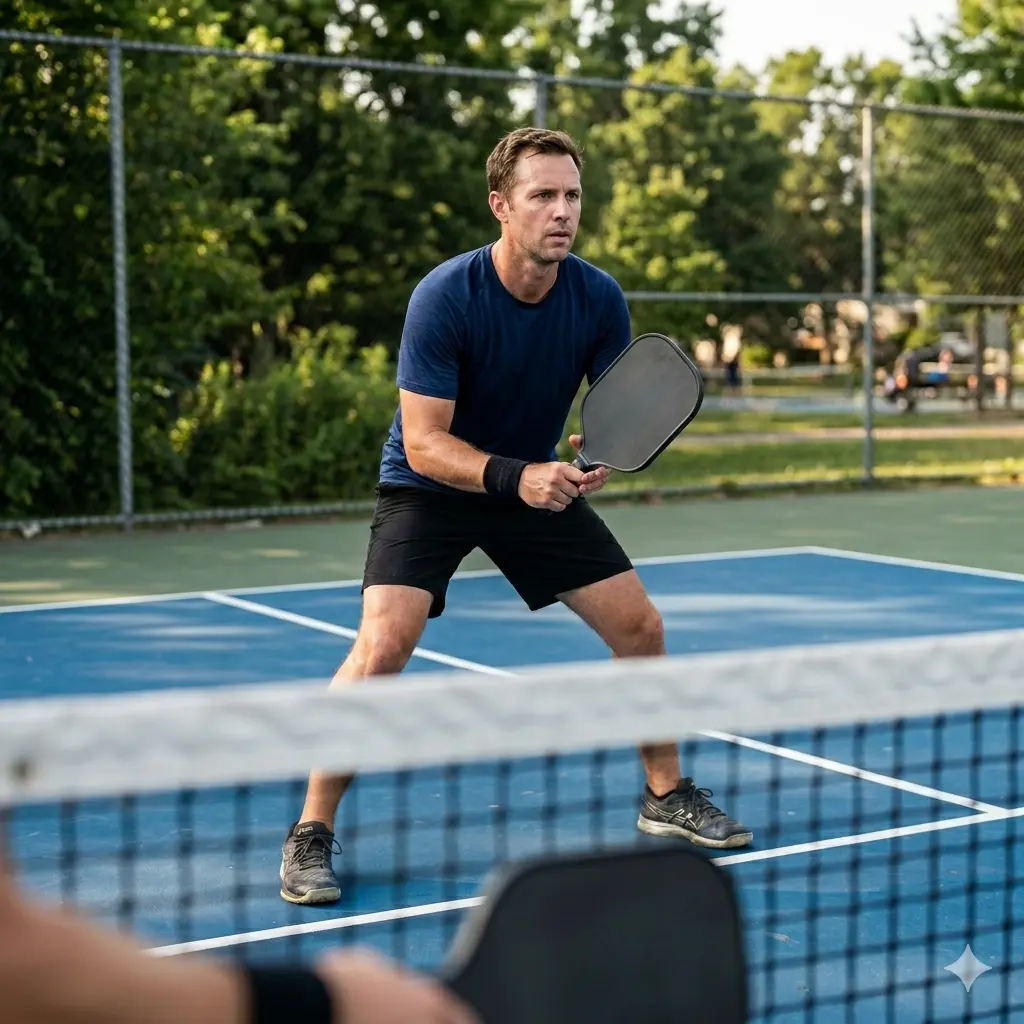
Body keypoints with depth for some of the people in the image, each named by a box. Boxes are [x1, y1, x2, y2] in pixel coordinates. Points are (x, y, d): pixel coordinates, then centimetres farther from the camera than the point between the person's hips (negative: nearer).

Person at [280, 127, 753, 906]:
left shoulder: (599, 298, -13)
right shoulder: (445, 297, -26)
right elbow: (424, 442, -26)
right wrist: (515, 476, -42)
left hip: (539, 483, 5)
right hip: (430, 487, -5)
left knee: (640, 625, 1)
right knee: (384, 644, -24)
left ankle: (666, 795, 24)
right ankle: (311, 834, -8)